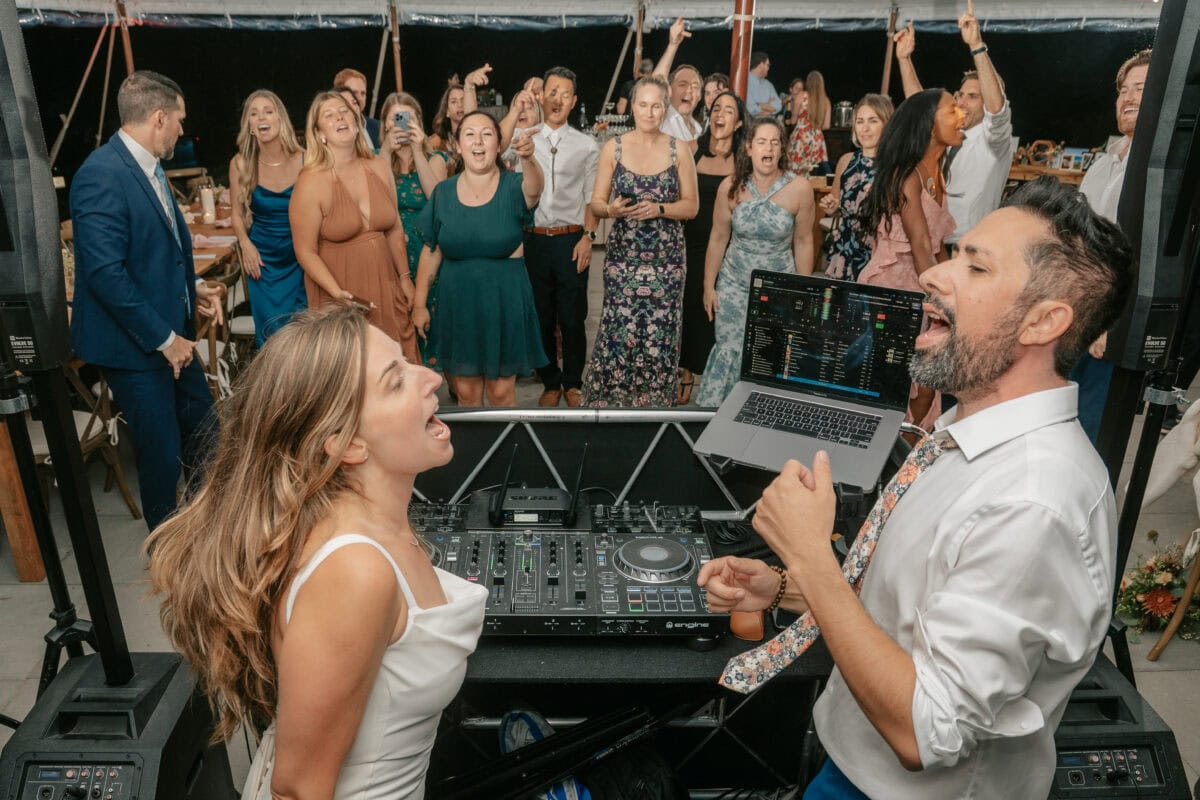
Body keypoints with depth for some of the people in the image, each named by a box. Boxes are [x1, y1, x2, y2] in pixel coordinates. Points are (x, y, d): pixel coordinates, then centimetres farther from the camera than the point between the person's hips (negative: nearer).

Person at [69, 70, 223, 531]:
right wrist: (163, 338, -21)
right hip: (135, 343, -9)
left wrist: (193, 286, 6)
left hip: (172, 333, 9)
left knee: (203, 432, 20)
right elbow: (105, 273, -26)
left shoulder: (148, 167, 8)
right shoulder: (101, 175, -21)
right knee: (162, 453, 3)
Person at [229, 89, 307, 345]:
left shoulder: (304, 161, -9)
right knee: (270, 333, 7)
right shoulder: (240, 164, -4)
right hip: (263, 259, 1)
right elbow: (237, 213, 7)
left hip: (301, 258, -1)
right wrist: (246, 243, -11)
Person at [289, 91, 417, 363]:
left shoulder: (380, 169, 2)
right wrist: (340, 295, -21)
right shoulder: (311, 183, -13)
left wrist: (405, 277, 12)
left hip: (385, 287, 5)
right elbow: (306, 251, -11)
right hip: (341, 292, -4)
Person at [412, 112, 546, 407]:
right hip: (457, 302, 2)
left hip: (505, 301, -2)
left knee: (501, 392, 8)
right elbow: (431, 252, 6)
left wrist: (528, 157, -52)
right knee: (466, 392, 12)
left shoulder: (512, 186, -6)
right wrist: (419, 303, 4)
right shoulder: (444, 192, 2)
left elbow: (533, 188, -31)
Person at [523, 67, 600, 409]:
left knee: (572, 318, 4)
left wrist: (587, 237, -7)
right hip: (534, 240, 1)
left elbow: (592, 198, 4)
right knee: (541, 317, 10)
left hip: (572, 240, -1)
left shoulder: (587, 146, 5)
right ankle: (550, 383, 24)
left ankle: (572, 383, 21)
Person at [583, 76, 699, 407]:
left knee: (659, 335, 1)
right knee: (618, 332, -4)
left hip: (666, 259, 1)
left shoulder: (679, 150, 3)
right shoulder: (613, 147, 3)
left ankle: (653, 401, 15)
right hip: (623, 258, 0)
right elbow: (596, 203, 3)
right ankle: (607, 398, 11)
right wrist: (613, 210, -19)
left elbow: (691, 206, 3)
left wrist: (658, 208, -14)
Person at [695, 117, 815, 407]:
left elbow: (803, 242, -2)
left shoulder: (799, 188, -10)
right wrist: (709, 286, 4)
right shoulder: (731, 187, -7)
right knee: (729, 353, 4)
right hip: (734, 286, 1)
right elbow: (718, 239, 1)